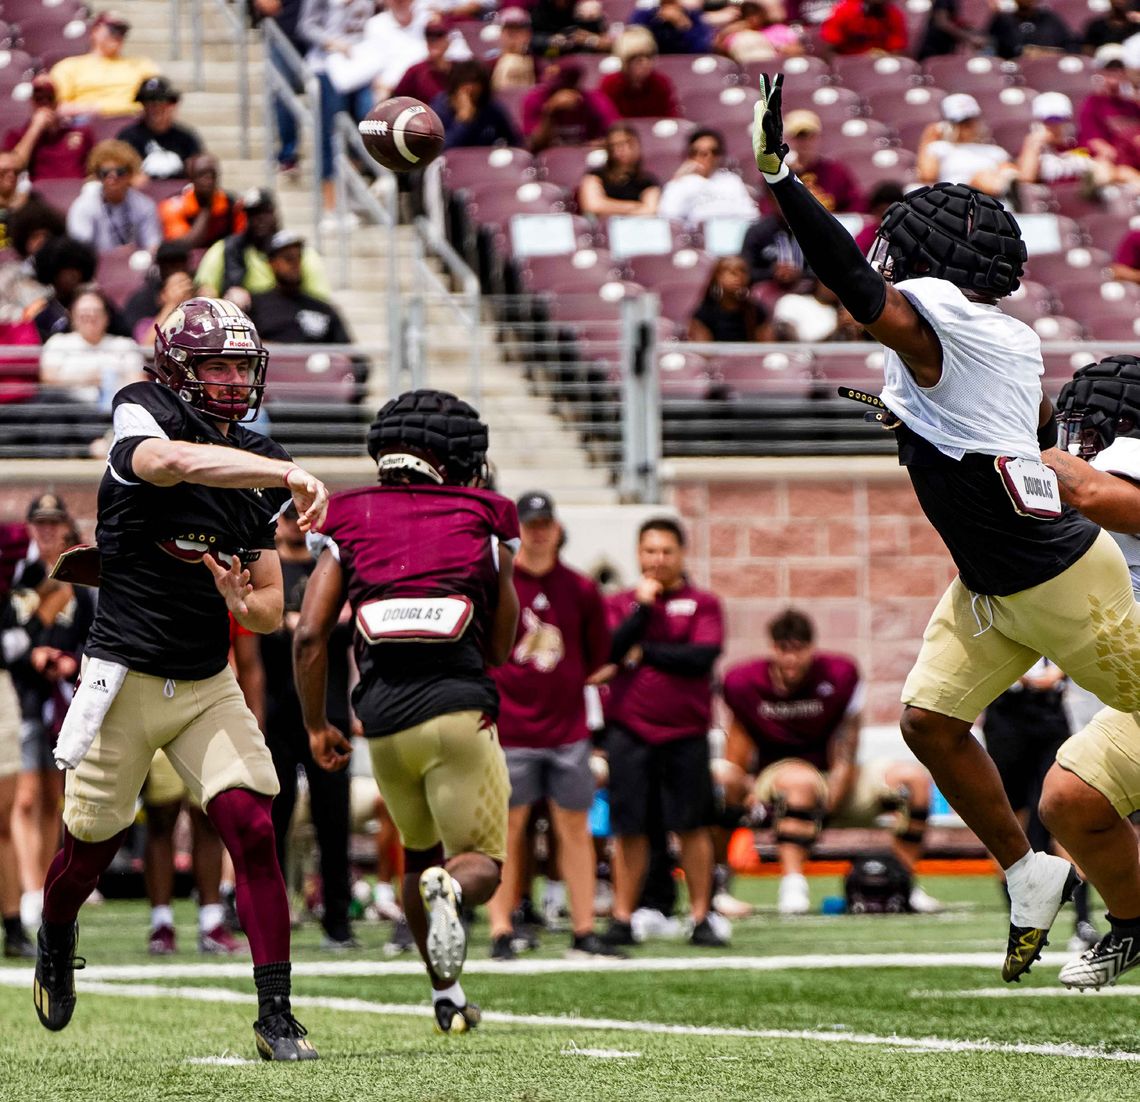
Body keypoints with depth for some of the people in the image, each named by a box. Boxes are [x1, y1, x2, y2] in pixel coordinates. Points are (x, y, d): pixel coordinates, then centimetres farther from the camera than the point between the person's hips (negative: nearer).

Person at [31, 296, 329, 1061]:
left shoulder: (258, 465, 4)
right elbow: (178, 463, -39)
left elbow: (272, 608, 8)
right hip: (126, 678, -4)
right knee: (91, 848, 10)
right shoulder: (141, 419, -12)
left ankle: (276, 1014, -10)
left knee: (252, 828, -13)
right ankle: (56, 936, 44)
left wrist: (244, 605, -15)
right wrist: (289, 473, -48)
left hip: (209, 683, 4)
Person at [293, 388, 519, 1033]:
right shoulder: (486, 525, 7)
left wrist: (317, 725, 13)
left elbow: (309, 634, 2)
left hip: (383, 718, 3)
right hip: (460, 707, -3)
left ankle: (448, 998, 26)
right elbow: (500, 648, 12)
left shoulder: (350, 526, 9)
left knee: (420, 854, 25)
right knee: (481, 861, 7)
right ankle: (448, 888, -30)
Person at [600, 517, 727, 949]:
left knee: (693, 826, 0)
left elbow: (703, 656, -10)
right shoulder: (621, 603, 10)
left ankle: (701, 917, 7)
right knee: (629, 828, 1)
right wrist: (642, 607, -10)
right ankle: (622, 918, 7)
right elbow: (606, 652, -6)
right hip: (629, 731, 1)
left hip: (685, 732, -1)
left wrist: (645, 652, -5)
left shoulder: (702, 605, 5)